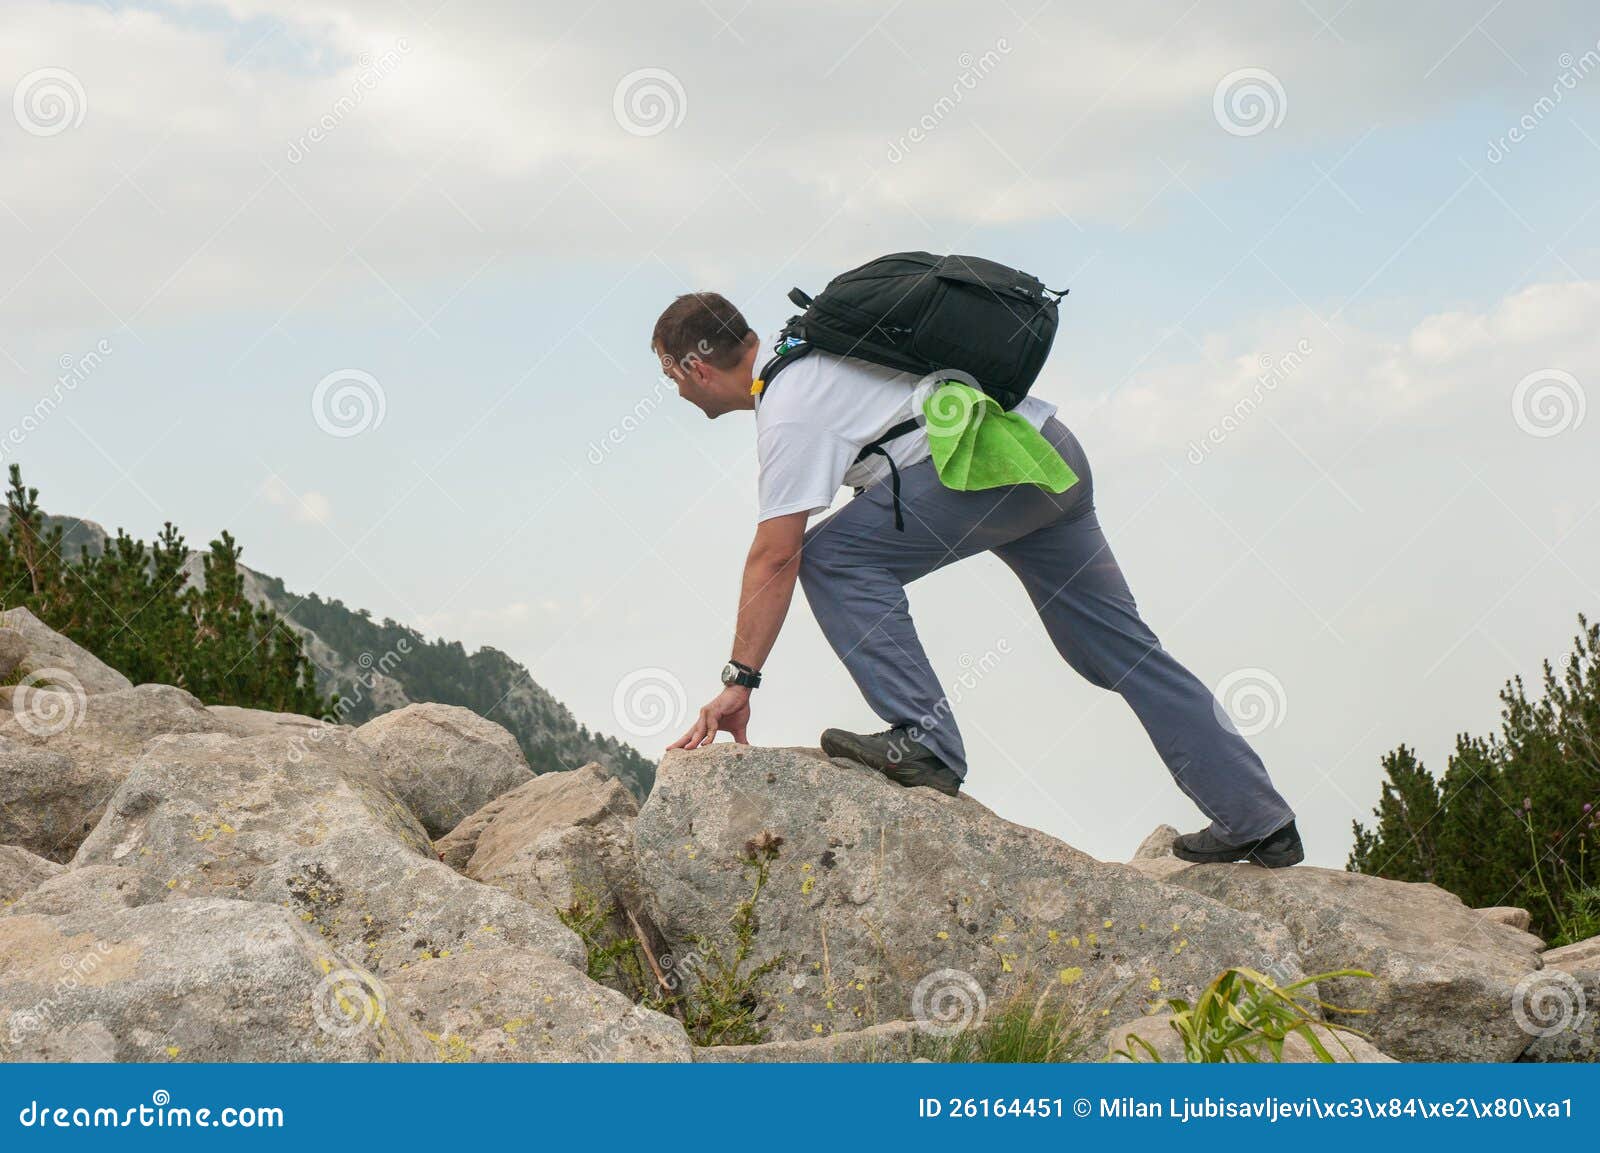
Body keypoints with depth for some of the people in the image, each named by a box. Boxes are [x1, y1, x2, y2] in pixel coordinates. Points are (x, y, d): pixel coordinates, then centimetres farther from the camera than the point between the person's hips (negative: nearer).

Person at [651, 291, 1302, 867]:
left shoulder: (789, 411, -11)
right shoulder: (803, 359, 16)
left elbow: (776, 557, -14)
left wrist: (738, 680, -11)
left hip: (996, 460, -10)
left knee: (831, 558, -9)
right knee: (1122, 649, 11)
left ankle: (924, 741, -15)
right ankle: (1259, 823, 11)